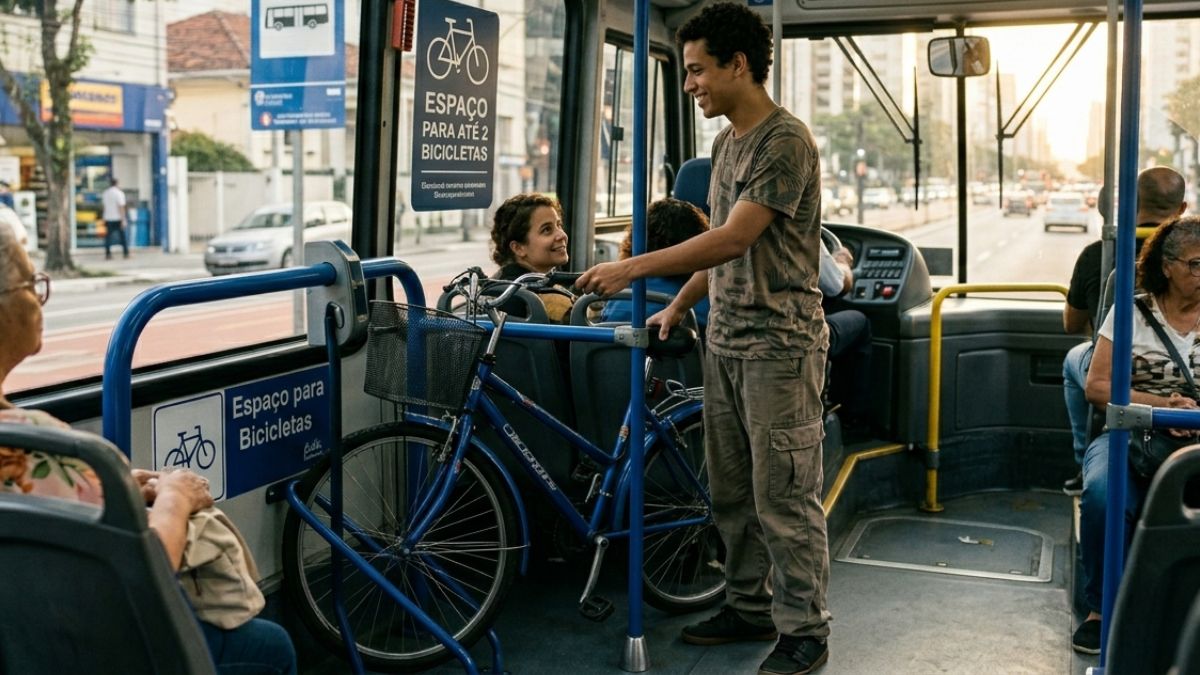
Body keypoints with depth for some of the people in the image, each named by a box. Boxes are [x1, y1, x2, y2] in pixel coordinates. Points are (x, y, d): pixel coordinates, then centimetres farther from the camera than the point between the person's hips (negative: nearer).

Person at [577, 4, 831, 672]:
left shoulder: (787, 141, -15)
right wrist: (677, 308, 17)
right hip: (725, 341, 9)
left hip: (779, 345, -9)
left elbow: (734, 240, -22)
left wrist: (634, 268, -22)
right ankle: (749, 606, 30)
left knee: (783, 497, -2)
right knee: (732, 491, 15)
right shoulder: (726, 141, 14)